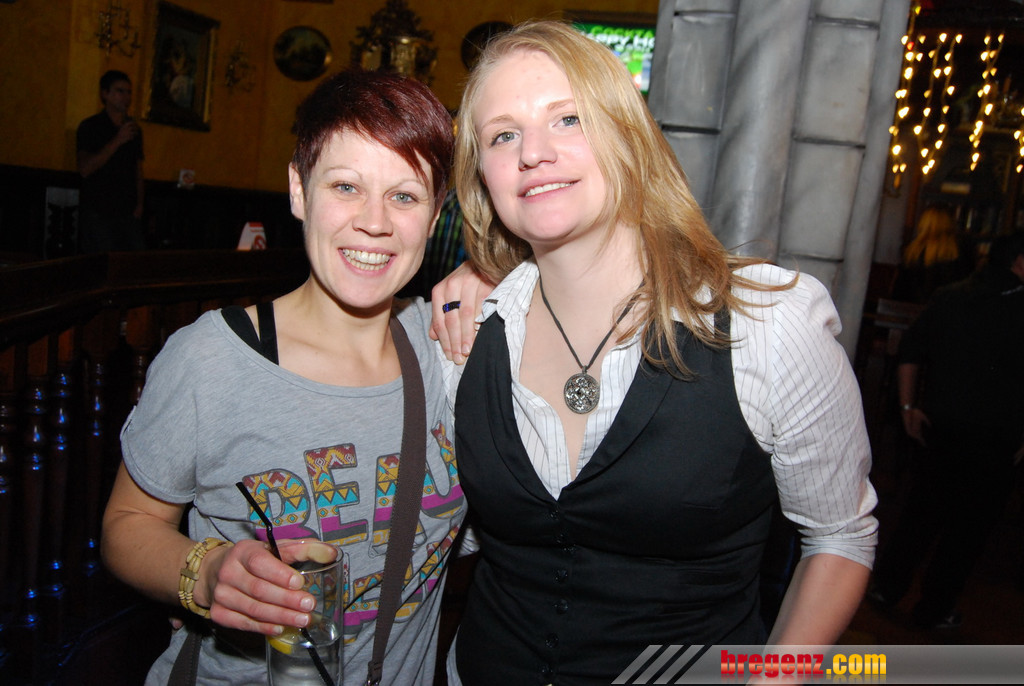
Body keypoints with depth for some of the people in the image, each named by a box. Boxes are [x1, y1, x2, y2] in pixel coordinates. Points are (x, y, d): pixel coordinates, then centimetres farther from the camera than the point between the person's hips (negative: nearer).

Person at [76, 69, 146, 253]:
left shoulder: (134, 129, 17)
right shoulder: (90, 127, 2)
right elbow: (85, 169, -11)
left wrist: (139, 204, 7)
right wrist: (117, 141, -14)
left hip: (128, 213, 4)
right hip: (98, 213, -4)